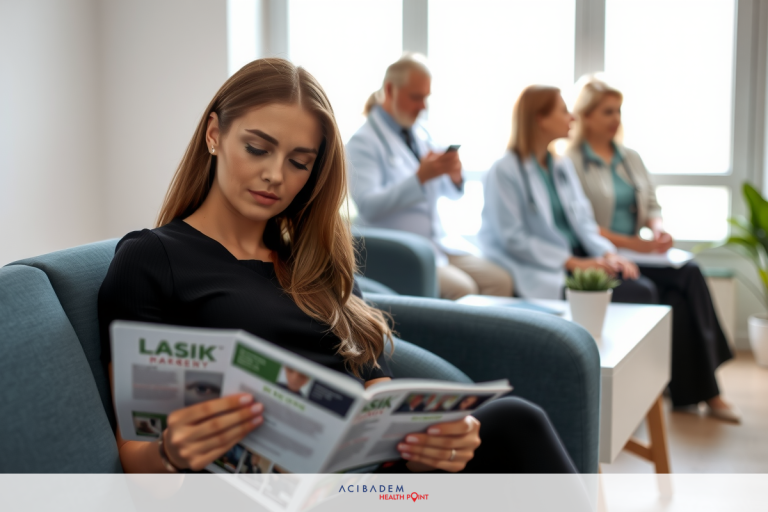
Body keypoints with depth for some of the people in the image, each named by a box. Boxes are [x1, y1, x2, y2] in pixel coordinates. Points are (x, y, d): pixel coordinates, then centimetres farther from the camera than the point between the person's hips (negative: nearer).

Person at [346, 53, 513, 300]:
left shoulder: (420, 133, 13)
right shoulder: (363, 142, -7)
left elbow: (452, 194, 17)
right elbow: (368, 207, -21)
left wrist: (455, 175, -8)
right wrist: (420, 176, -28)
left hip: (437, 243, 7)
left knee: (500, 280, -14)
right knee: (462, 288, -28)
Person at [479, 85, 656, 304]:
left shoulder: (562, 165, 19)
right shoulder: (504, 171, -6)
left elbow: (582, 219, 15)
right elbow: (514, 239, -12)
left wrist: (607, 254, -5)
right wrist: (573, 262, -16)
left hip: (578, 257, 7)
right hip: (540, 273, -7)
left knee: (644, 289, -19)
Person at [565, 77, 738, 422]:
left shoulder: (631, 158, 20)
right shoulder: (570, 164, -4)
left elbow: (651, 204, 22)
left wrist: (657, 227, -3)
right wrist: (636, 245, -18)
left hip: (638, 253, 7)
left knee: (690, 274, -24)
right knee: (687, 276, -25)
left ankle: (697, 390, -19)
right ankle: (705, 391, -18)